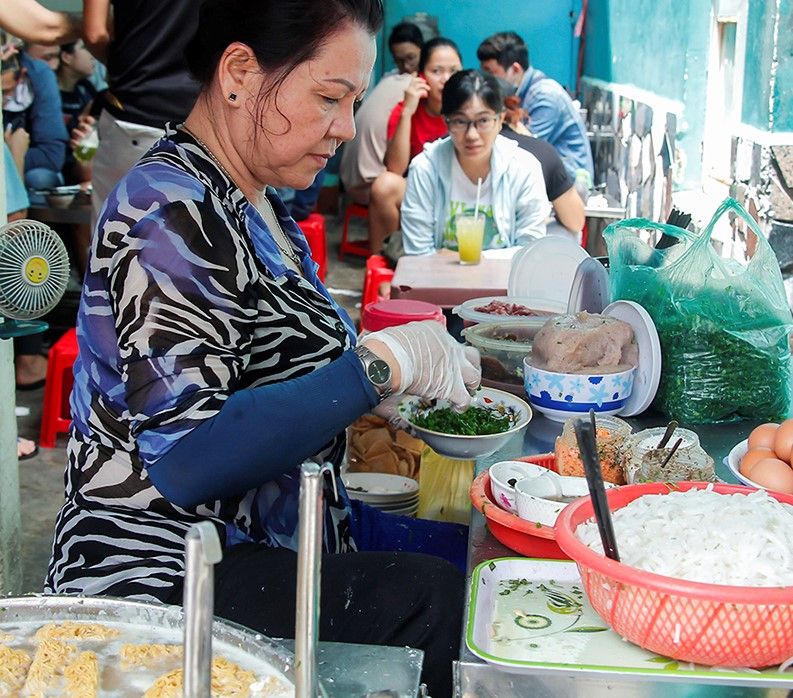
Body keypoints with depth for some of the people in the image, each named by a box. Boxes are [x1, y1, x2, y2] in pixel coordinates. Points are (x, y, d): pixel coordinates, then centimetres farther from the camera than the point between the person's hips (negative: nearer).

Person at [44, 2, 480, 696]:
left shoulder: (254, 206, 12)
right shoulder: (169, 211, -17)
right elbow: (185, 458, -26)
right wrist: (381, 363, -23)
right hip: (157, 581, -9)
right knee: (434, 600, -25)